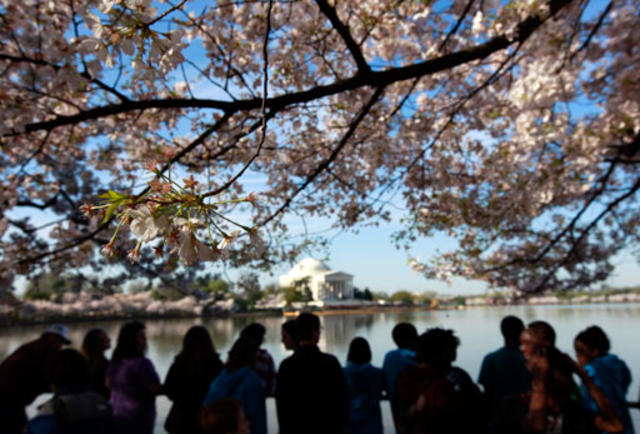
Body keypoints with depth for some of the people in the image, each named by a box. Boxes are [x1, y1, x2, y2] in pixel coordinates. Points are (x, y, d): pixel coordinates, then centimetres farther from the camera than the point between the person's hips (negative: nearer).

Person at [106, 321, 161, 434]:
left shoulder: (115, 361, 1)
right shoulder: (142, 363, -24)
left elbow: (108, 384, 16)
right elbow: (156, 390, -19)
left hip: (116, 417, 8)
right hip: (138, 420, -8)